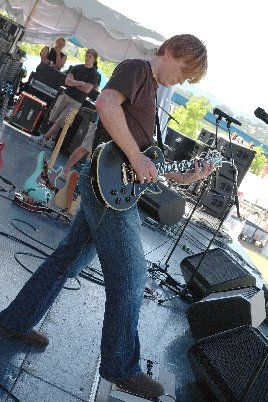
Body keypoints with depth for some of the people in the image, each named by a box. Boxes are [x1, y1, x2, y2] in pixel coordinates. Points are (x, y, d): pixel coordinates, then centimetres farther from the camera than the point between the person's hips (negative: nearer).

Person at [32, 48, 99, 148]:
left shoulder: (94, 74, -2)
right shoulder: (77, 68, 10)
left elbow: (87, 90, -13)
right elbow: (67, 81, -1)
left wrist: (73, 83, -3)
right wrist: (81, 83, -11)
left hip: (76, 102, -4)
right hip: (66, 95, 4)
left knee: (60, 121, -8)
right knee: (54, 119, -2)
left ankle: (44, 138, -3)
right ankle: (52, 140, 6)